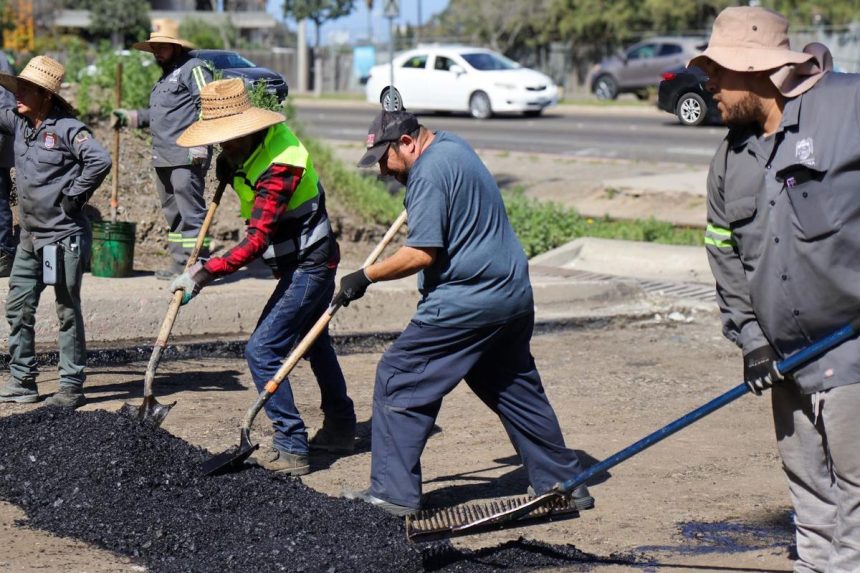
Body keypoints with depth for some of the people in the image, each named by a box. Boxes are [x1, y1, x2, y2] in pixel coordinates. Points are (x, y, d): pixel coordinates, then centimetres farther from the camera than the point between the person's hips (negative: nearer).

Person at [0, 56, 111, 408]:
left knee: (67, 311, 2)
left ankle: (72, 386, 10)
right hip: (30, 237, 8)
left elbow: (100, 161, -24)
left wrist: (74, 196, -17)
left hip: (64, 236, -8)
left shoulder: (67, 129, -15)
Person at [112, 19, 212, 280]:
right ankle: (179, 263, 19)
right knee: (172, 213, 13)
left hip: (186, 158, -10)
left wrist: (200, 145, -22)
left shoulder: (193, 68, -6)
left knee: (190, 212, -12)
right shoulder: (166, 75, 24)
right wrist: (129, 117, 26)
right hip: (163, 158, 10)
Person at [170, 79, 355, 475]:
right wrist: (227, 168, 4)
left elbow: (257, 239, -38)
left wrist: (205, 273, -41)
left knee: (262, 350, -13)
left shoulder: (279, 166, -31)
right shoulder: (254, 143, -2)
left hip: (307, 267, -11)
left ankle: (291, 449, -10)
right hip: (315, 262, 11)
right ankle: (340, 429, 39)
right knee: (315, 343, 24)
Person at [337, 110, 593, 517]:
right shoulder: (453, 145, 15)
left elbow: (422, 254, -20)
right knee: (516, 389, 19)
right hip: (515, 296, 10)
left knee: (398, 379, -2)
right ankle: (565, 483, 24)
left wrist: (367, 276, -13)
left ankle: (393, 491, -1)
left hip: (465, 304, -10)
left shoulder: (429, 173, -15)